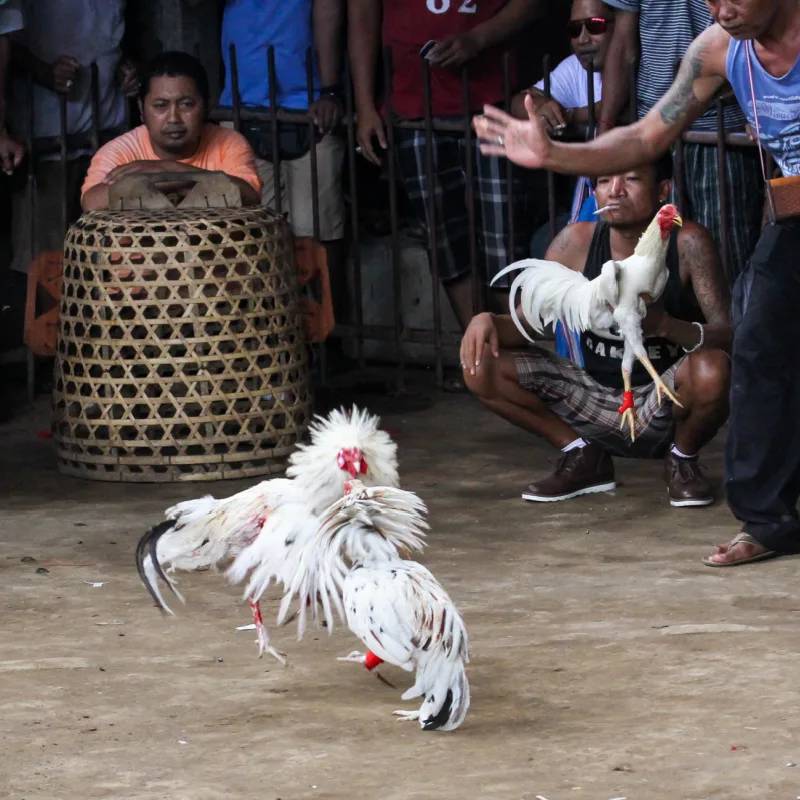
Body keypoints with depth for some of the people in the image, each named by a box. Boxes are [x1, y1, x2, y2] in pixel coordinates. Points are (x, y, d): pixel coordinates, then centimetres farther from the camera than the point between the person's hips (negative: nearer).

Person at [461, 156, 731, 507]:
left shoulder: (687, 243, -16)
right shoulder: (578, 241, -7)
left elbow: (727, 336, -21)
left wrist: (665, 325, -41)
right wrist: (487, 321, -27)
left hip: (666, 404, -3)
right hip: (597, 396, 3)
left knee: (710, 369, -37)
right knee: (481, 366, -11)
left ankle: (682, 460, -1)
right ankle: (582, 456, 8)